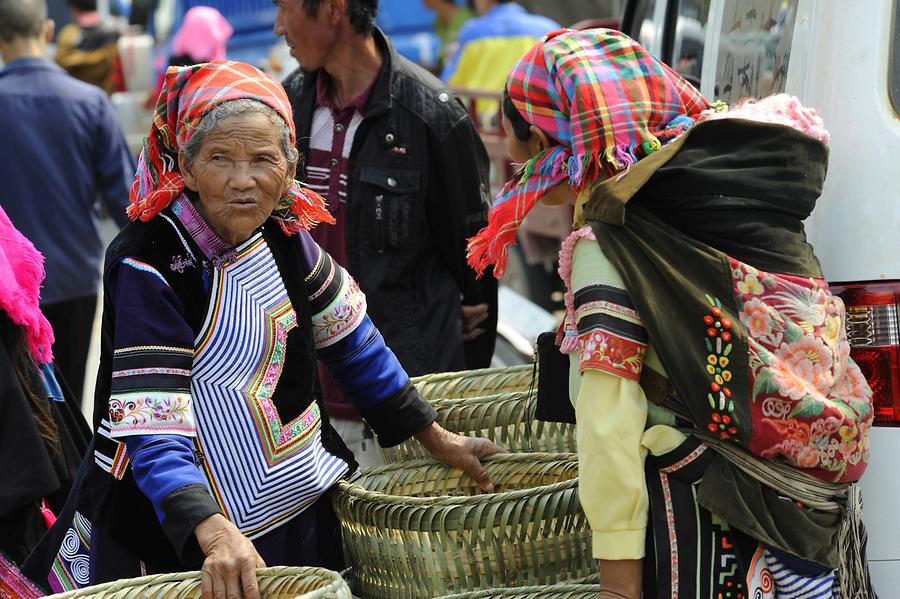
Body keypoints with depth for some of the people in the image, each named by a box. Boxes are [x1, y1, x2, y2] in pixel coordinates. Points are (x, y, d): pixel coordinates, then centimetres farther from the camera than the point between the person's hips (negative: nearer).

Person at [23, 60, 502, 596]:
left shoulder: (281, 229, -4)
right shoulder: (146, 267, -22)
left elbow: (349, 334, 10)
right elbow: (152, 430, -28)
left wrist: (436, 438, 14)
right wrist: (215, 533, -43)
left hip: (301, 506, 6)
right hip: (182, 531, -6)